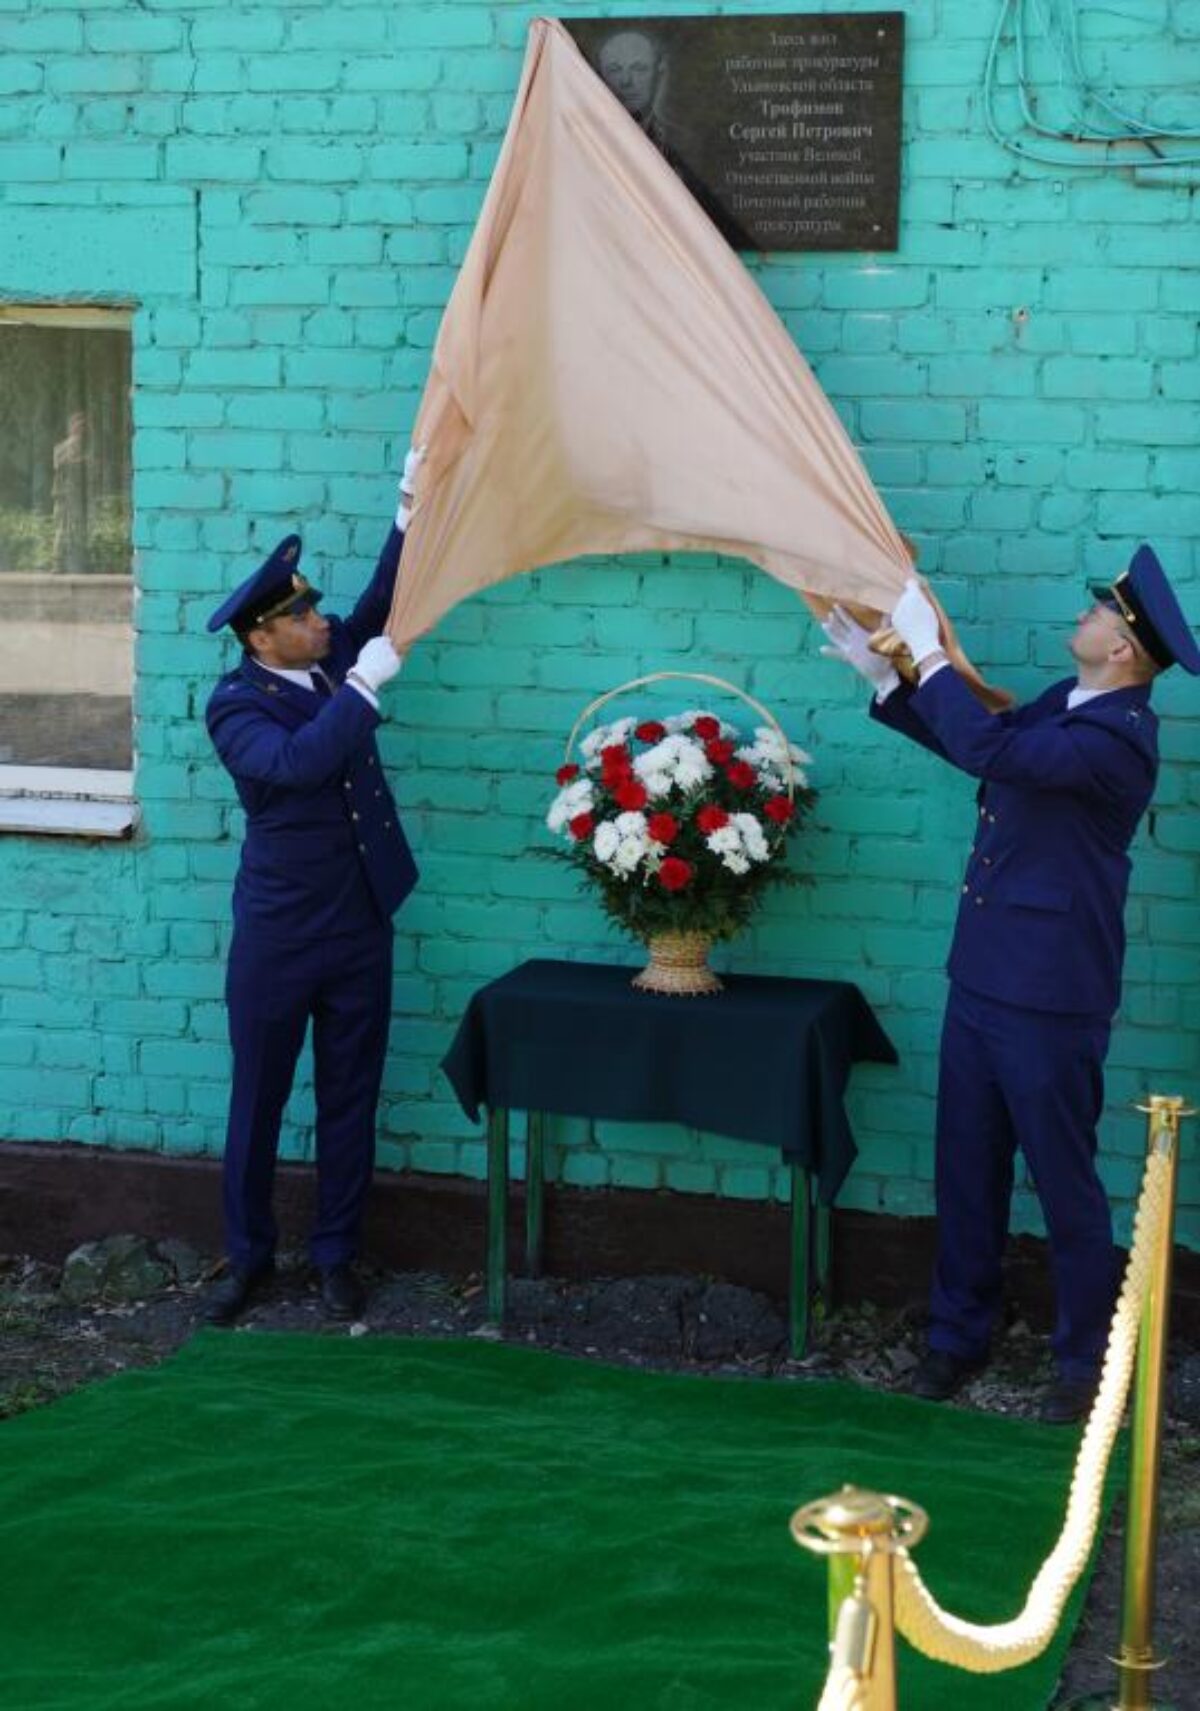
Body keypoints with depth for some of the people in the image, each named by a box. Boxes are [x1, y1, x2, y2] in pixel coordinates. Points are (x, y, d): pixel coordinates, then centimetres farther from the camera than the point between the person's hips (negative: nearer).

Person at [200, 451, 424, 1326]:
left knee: (350, 1102, 10)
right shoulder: (236, 705, -13)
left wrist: (414, 501, -12)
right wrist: (366, 684, -30)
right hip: (277, 938, -4)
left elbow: (384, 599, -2)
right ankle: (249, 1258, 22)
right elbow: (298, 761, -30)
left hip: (360, 929, 5)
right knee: (258, 1102, 8)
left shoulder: (331, 664, 4)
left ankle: (337, 1255, 22)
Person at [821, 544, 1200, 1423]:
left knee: (1065, 1183, 4)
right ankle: (959, 1335, 28)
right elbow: (972, 734, 21)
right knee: (967, 1171, 15)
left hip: (1048, 998, -9)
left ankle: (1088, 1364, 18)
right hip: (982, 980, 9)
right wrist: (886, 676, 10)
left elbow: (990, 748, -33)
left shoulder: (1117, 737, -21)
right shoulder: (1066, 703, 8)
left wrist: (929, 654, -23)